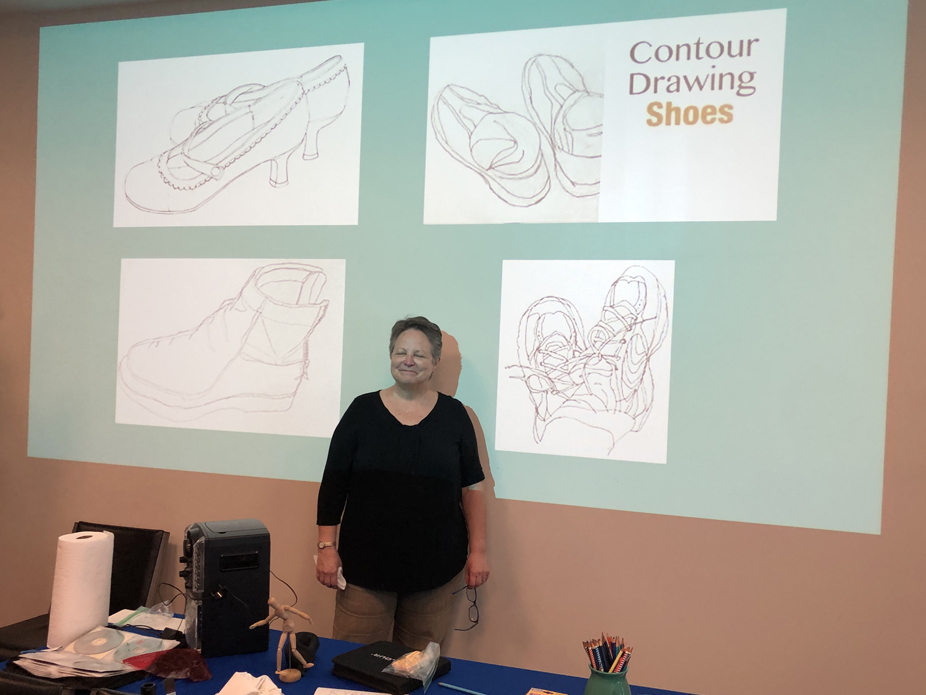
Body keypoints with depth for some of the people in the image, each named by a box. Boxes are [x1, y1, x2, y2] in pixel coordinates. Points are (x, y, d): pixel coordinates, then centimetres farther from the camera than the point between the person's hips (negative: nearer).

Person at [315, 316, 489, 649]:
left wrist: (477, 550, 3)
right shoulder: (363, 410, 2)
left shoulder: (454, 414, 3)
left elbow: (472, 488, 6)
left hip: (435, 568, 1)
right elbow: (333, 484, 3)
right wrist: (327, 546, -3)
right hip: (364, 565, 0)